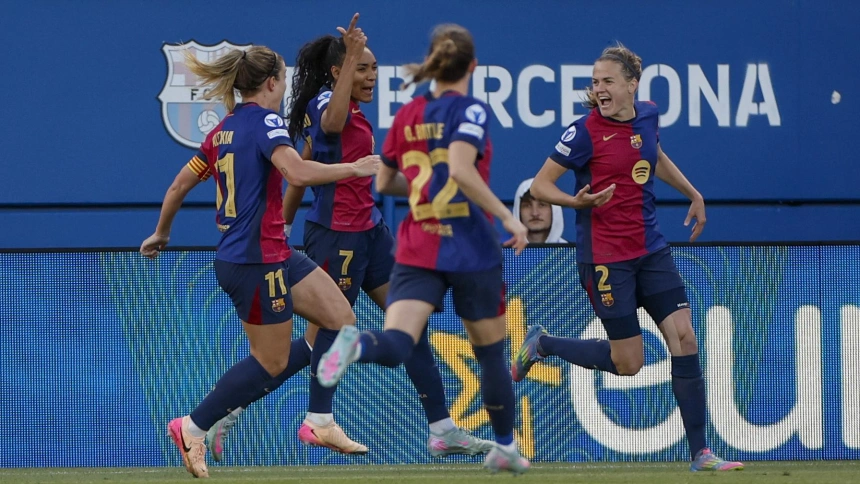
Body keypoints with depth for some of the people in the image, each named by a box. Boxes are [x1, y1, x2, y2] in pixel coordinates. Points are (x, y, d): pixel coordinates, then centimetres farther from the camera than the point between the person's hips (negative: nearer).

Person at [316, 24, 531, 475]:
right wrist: (507, 217, -19)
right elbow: (461, 170, -25)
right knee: (491, 353, 17)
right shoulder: (470, 110, -8)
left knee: (395, 346, -14)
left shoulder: (407, 114, 8)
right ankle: (504, 448, 29)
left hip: (417, 251, 3)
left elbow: (384, 182, 18)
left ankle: (356, 343, -48)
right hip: (471, 251, -3)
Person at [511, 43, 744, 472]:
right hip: (605, 256, -6)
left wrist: (693, 194, 27)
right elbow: (540, 185, -9)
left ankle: (699, 452, -1)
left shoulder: (647, 116, 5)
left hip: (650, 249, 6)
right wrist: (578, 201, -27)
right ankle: (541, 344, 21)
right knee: (627, 363, -3)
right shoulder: (586, 131, -13)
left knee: (684, 336, -5)